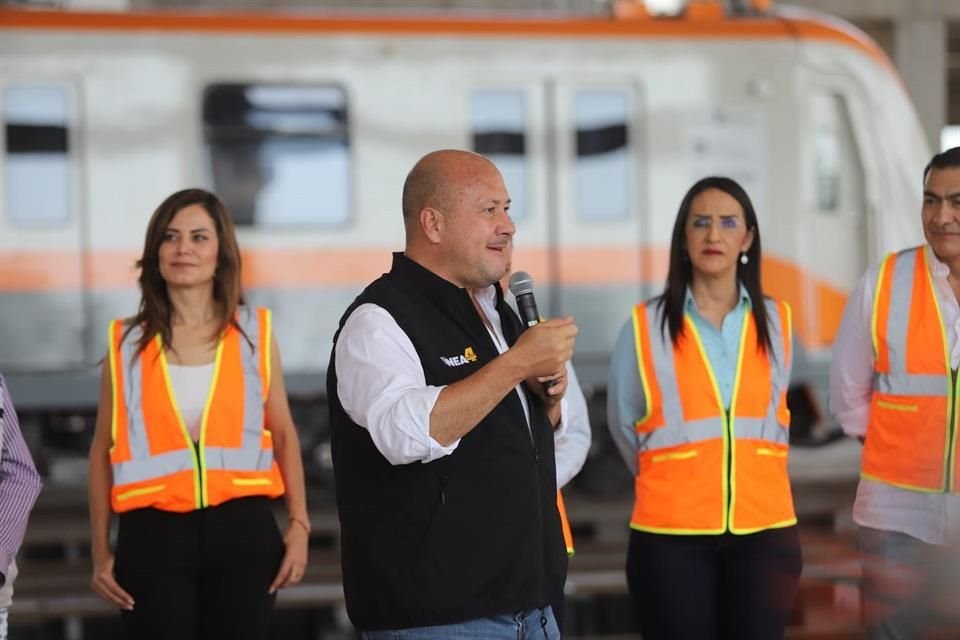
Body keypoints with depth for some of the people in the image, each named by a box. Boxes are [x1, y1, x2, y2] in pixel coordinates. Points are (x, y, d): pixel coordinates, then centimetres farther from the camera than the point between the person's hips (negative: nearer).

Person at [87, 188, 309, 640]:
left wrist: (299, 524, 0)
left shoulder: (254, 332, 7)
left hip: (242, 529, 1)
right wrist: (100, 551, 2)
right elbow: (103, 450, 8)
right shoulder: (127, 344, 5)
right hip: (153, 535, -1)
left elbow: (283, 434, 10)